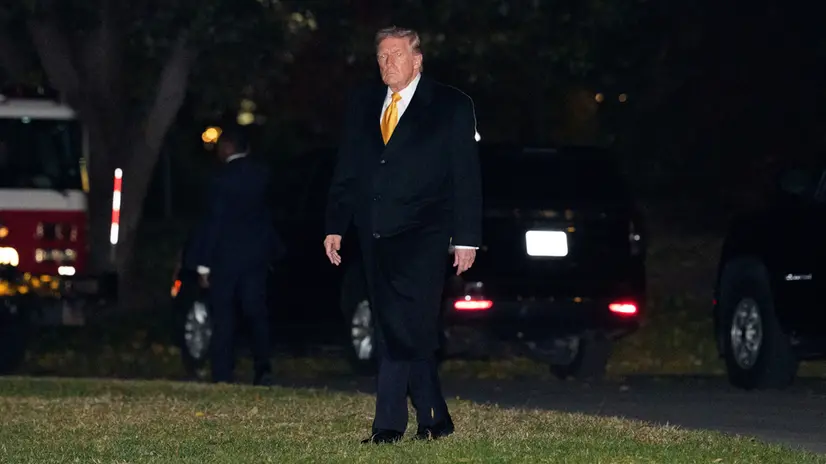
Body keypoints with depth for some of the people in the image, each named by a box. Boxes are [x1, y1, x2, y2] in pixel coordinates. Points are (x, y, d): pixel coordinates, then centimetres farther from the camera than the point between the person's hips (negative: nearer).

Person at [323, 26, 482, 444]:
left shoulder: (451, 107, 3)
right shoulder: (362, 104, 15)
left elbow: (466, 178, 1)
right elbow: (346, 171, 17)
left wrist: (467, 238, -5)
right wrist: (335, 227, 9)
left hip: (421, 235, -5)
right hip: (375, 234, 5)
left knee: (405, 328, -15)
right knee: (396, 329, 6)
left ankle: (390, 423, -17)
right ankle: (434, 420, 16)